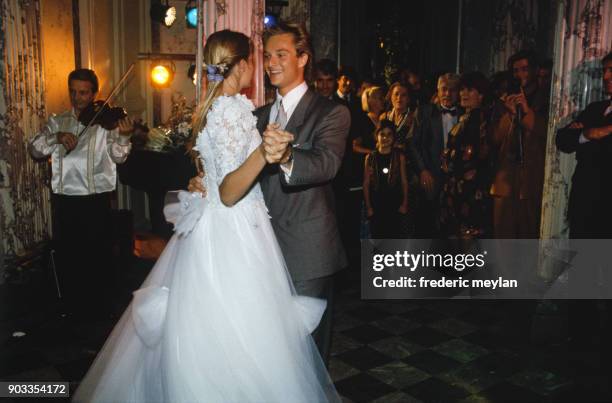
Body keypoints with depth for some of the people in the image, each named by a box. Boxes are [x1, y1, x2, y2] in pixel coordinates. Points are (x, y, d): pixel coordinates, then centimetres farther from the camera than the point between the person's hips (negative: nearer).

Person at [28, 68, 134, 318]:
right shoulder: (57, 121, 11)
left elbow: (118, 157, -12)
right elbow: (34, 149, 0)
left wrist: (123, 137, -32)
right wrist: (56, 137, -18)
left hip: (97, 198, -2)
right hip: (65, 198, 3)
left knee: (100, 252, 7)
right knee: (67, 253, 10)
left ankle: (101, 301, 26)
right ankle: (73, 303, 28)